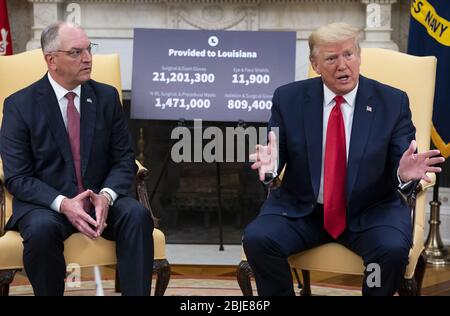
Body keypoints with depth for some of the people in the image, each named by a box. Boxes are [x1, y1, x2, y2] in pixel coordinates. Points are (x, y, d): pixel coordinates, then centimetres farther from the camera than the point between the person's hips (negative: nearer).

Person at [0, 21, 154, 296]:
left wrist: (106, 196, -17)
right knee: (42, 229, -35)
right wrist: (63, 204, -23)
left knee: (138, 215, -28)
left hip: (100, 199, 3)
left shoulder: (107, 97, 6)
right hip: (45, 203, -2)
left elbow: (124, 159, 5)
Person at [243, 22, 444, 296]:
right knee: (257, 239, -25)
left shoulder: (393, 102, -3)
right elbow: (278, 155, 1)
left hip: (371, 212, -1)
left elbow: (401, 165, -5)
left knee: (393, 249, -30)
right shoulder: (289, 99, 0)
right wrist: (270, 164, -24)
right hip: (301, 209, 1)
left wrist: (405, 174, -30)